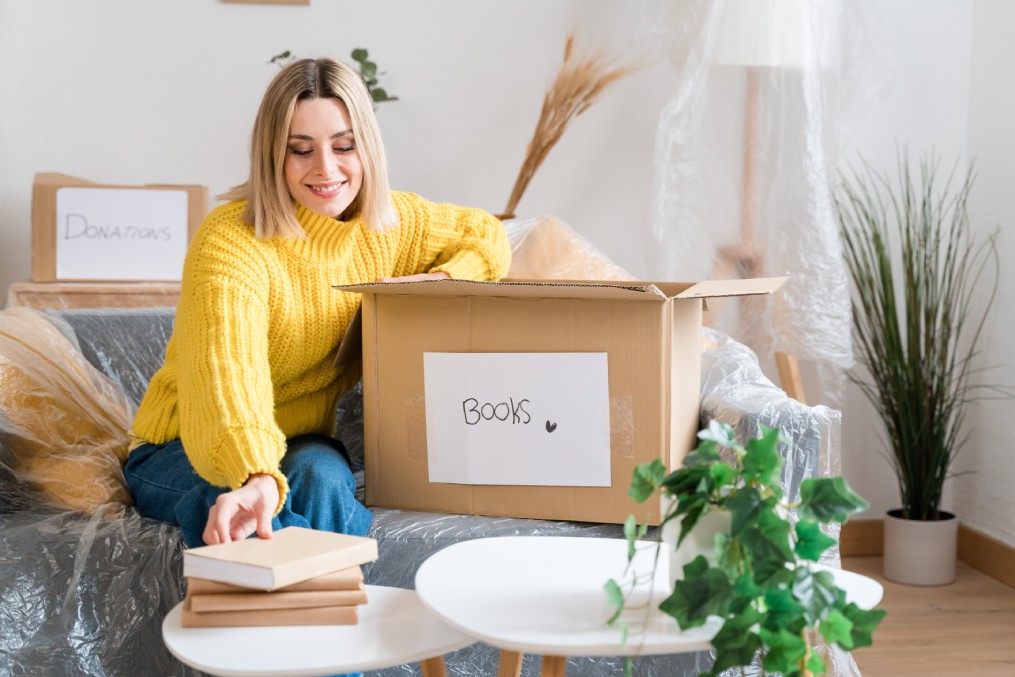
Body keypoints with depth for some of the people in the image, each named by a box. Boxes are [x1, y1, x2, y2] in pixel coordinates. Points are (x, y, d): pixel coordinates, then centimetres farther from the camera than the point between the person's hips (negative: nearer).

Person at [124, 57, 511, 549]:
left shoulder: (391, 222, -3)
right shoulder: (229, 244, -25)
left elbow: (488, 237, 14)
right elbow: (228, 375, -40)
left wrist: (437, 282, -9)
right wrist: (257, 478, -59)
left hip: (307, 441, 4)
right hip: (184, 448, -4)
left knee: (320, 474, -34)